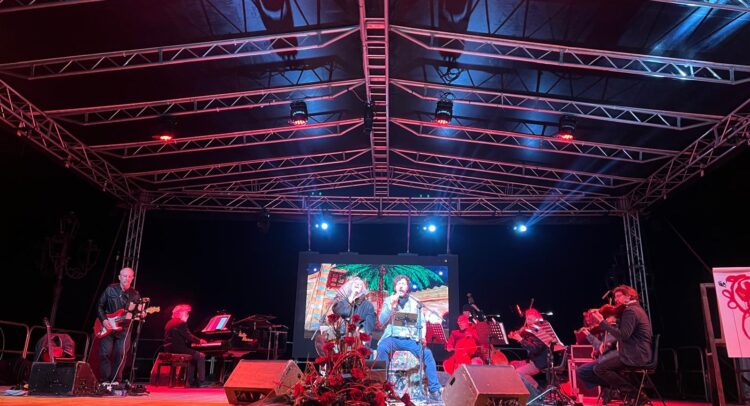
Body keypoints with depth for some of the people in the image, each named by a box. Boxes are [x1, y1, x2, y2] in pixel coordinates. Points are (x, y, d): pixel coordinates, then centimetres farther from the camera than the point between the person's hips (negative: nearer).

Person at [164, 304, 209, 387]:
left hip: (170, 349, 10)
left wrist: (197, 341, 16)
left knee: (193, 356, 25)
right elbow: (188, 337, -14)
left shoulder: (170, 323, 18)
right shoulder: (181, 323, -13)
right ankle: (201, 382, -9)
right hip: (177, 349, -10)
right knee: (201, 356, -5)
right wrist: (199, 341, 3)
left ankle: (192, 381, 20)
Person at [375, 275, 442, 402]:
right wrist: (392, 306, -17)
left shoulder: (415, 302, 9)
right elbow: (382, 321, -4)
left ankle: (435, 390, -17)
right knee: (382, 347, -34)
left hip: (411, 339, 1)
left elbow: (422, 323, 8)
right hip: (392, 338, -1)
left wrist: (422, 337, -11)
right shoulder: (388, 301, 7)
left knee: (427, 353, -26)